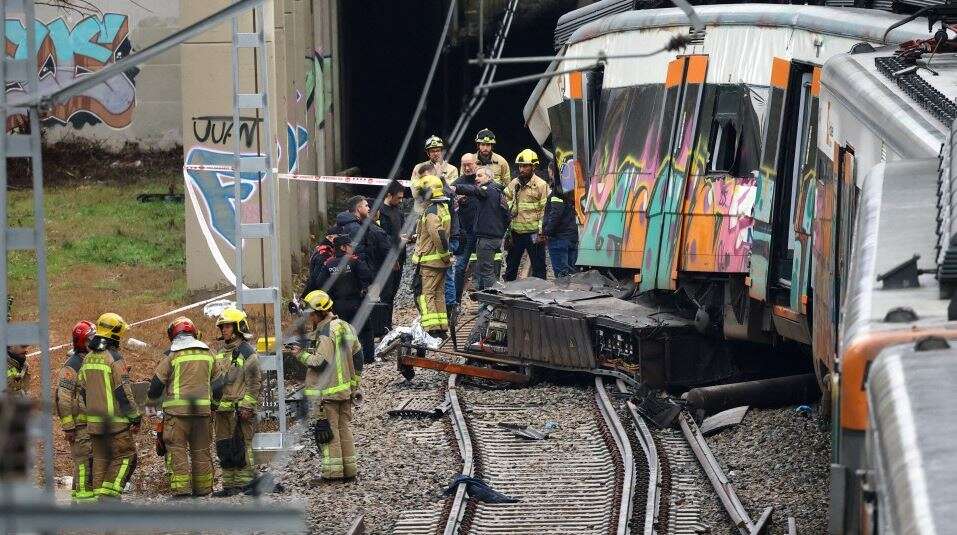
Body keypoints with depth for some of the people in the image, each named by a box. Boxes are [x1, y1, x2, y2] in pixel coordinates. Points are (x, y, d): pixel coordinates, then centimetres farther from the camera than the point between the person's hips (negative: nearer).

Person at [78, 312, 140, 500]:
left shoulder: (89, 358, 11)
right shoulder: (114, 358, -14)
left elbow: (81, 388, 18)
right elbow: (124, 393, -16)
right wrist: (135, 418, -8)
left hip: (93, 421, 7)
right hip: (115, 421, -7)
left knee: (100, 459, 13)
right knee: (125, 456, 0)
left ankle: (99, 495, 14)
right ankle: (110, 493, -10)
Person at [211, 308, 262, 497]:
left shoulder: (246, 352, -6)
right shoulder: (221, 352, 18)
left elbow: (254, 381, -10)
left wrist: (246, 406, -16)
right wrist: (212, 405, 19)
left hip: (239, 409, -8)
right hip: (221, 409, 8)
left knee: (240, 448, -7)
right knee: (224, 449, 9)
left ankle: (243, 483, -3)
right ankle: (228, 484, 14)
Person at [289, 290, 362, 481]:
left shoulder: (325, 333, -17)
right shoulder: (345, 327, 11)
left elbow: (321, 363, -24)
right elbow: (357, 353, 18)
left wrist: (301, 355, -10)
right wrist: (354, 381, 25)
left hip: (326, 391, -9)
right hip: (346, 389, 9)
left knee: (327, 430, -3)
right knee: (344, 428, 14)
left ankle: (333, 470, -4)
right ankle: (349, 468, 16)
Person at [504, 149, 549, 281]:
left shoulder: (541, 185, -6)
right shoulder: (513, 184, 9)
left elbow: (544, 210, -7)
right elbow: (507, 209, 13)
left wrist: (541, 233, -13)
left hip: (533, 234, -5)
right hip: (516, 233, 5)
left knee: (538, 268, 1)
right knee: (511, 267, 13)